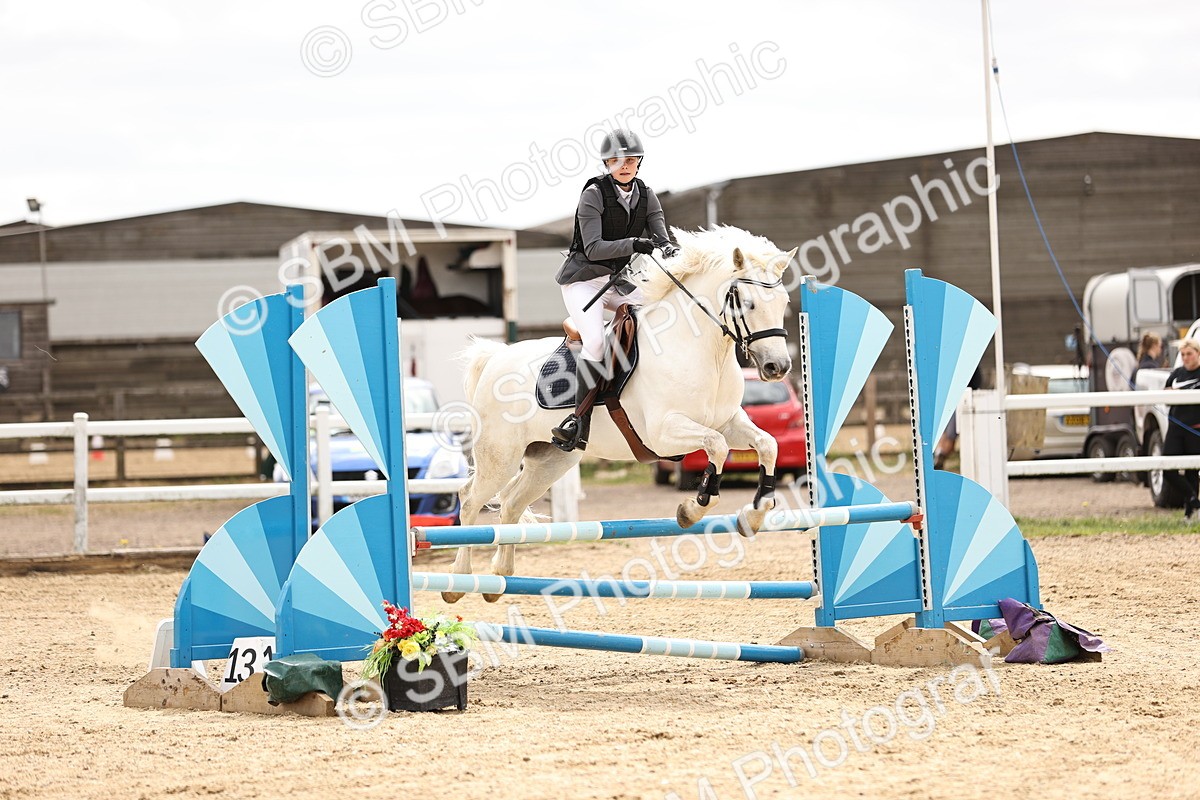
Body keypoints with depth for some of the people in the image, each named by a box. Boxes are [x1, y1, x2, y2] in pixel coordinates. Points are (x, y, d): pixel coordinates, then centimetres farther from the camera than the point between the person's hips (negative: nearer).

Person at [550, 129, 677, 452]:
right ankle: (580, 420, -25)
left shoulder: (646, 196, 6)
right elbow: (593, 248, -19)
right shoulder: (594, 193, -11)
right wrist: (634, 244, -33)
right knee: (595, 341, -28)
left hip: (622, 283, 6)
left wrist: (670, 251, -27)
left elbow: (661, 239, -3)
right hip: (584, 279, -6)